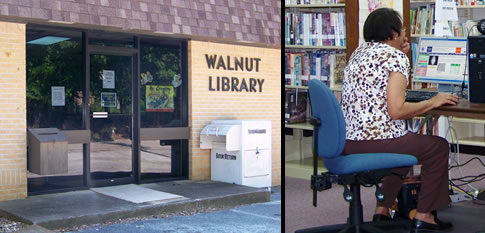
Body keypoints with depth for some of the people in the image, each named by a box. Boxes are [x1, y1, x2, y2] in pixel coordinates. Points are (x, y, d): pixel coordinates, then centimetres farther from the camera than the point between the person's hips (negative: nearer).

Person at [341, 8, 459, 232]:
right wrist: (433, 102, -5)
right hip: (375, 141, -9)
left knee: (406, 141, 35)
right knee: (439, 146, 13)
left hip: (347, 140, 9)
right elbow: (396, 111, -20)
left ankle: (382, 211, 32)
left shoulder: (360, 52, 15)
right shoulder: (395, 56, -11)